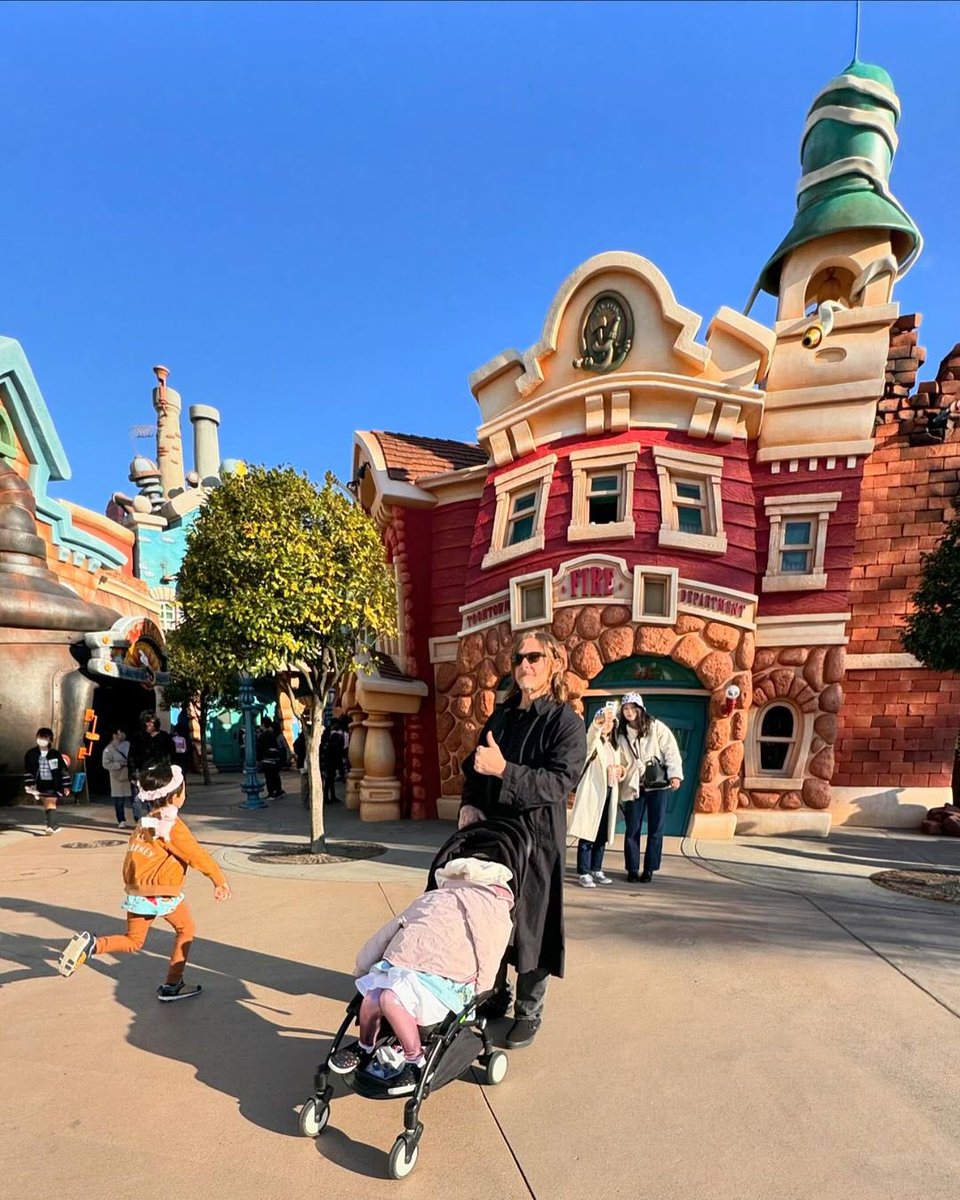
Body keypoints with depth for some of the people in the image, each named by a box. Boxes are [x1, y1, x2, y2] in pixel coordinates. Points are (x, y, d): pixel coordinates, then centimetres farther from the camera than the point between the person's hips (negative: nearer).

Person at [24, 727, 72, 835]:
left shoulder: (55, 754, -8)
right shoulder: (31, 754, -2)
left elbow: (63, 770, -3)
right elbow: (28, 770, 4)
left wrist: (66, 786, -3)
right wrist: (29, 784, -2)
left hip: (54, 784, -4)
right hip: (41, 784, 4)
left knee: (50, 803, -14)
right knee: (46, 805, 12)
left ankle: (51, 826, -20)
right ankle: (55, 826, 25)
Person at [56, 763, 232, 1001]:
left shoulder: (144, 822, 8)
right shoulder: (172, 825, -14)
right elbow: (196, 854, -16)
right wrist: (219, 880, -10)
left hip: (136, 893, 7)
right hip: (164, 894, -7)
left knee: (132, 942, 20)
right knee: (186, 930, 15)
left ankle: (91, 945, -5)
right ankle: (172, 985, 16)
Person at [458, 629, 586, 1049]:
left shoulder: (566, 722, -8)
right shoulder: (500, 717, 11)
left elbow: (560, 782, -19)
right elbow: (474, 767, 15)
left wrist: (504, 770, -29)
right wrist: (469, 804, -3)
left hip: (536, 839, -5)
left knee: (530, 927, 6)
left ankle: (529, 1012, 26)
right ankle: (495, 997, 36)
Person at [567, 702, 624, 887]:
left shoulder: (613, 746, 19)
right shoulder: (594, 742, -2)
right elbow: (592, 734, -27)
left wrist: (620, 770, 0)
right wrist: (598, 722, -49)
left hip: (609, 793, 7)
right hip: (592, 792, -7)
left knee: (602, 835, 10)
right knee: (588, 833, -7)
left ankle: (596, 870, 20)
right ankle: (583, 873, -3)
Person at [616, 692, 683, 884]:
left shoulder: (656, 727, -4)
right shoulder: (620, 733, 6)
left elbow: (671, 750, -7)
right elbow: (620, 760, 11)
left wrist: (674, 774, -16)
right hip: (633, 786, 2)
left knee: (656, 829, 3)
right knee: (632, 829, 2)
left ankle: (649, 869, 14)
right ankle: (632, 869, 15)